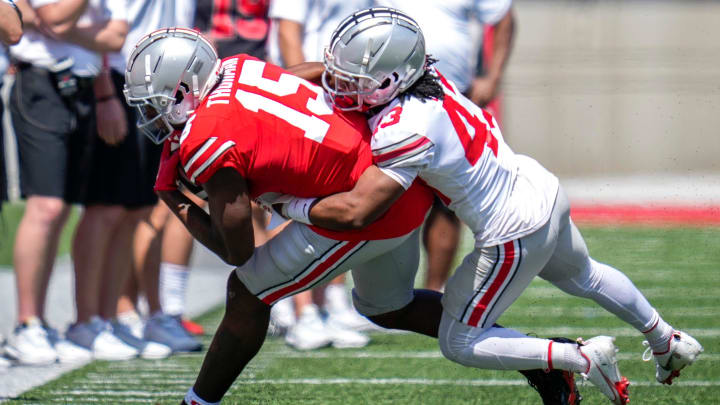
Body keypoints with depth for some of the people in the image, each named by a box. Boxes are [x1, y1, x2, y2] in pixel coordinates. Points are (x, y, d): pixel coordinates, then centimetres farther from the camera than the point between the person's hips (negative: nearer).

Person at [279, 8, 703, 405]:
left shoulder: (404, 132, -32)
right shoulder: (427, 77, -8)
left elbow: (355, 211, -34)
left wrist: (294, 205, -20)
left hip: (515, 235, -9)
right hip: (544, 189, 9)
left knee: (460, 344, 8)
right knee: (582, 276, 37)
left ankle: (585, 357, 2)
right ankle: (668, 341, 55)